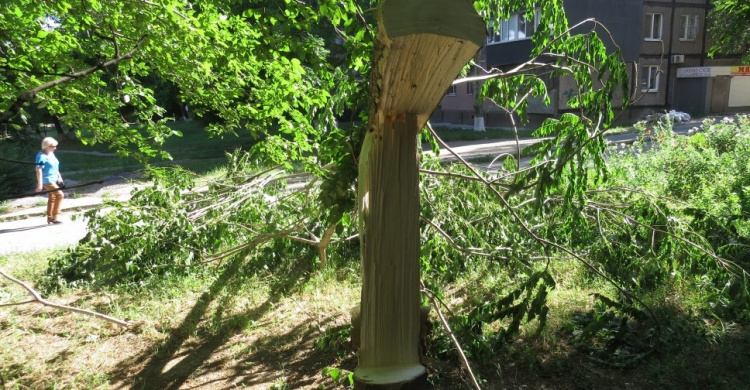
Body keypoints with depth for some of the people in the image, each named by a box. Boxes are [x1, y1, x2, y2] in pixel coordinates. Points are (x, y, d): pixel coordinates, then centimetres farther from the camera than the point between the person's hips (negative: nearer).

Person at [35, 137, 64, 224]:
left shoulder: (51, 154, 11)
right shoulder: (41, 156, -17)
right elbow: (39, 170, -20)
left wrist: (60, 178, 19)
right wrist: (39, 184, -23)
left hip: (54, 179, 9)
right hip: (47, 180, -9)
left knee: (52, 198, 14)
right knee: (60, 195, -16)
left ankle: (49, 218, 24)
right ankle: (54, 217, -12)